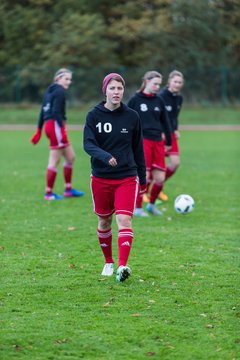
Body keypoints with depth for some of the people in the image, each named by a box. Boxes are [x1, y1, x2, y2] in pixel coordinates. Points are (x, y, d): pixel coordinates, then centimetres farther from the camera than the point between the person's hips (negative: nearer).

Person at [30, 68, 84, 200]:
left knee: (70, 157, 15)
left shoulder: (50, 91, 18)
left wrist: (39, 131, 20)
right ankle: (49, 193, -1)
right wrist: (62, 128, -24)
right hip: (56, 125, -10)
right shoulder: (60, 91, -9)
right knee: (54, 161, -5)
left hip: (49, 125, 10)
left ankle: (68, 189, 19)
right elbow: (56, 111, -20)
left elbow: (43, 111, 19)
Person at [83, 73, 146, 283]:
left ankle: (122, 266, -26)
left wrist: (143, 178, 12)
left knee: (124, 220, -16)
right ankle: (108, 262, 32)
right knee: (104, 221, 12)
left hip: (127, 177, -1)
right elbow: (88, 144, -12)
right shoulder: (94, 116, -2)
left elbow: (138, 149, 10)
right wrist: (105, 156, -32)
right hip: (101, 177, 1)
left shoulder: (132, 116, 2)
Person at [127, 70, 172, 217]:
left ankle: (152, 204, 22)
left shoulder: (159, 101, 11)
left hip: (157, 142, 5)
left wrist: (169, 141, 19)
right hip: (142, 141, -5)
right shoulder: (135, 100, -2)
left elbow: (165, 121, 18)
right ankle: (138, 208, 6)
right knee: (145, 176, -10)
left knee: (160, 178, -1)